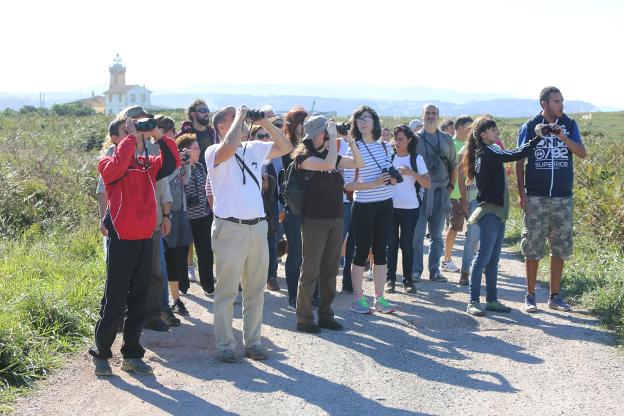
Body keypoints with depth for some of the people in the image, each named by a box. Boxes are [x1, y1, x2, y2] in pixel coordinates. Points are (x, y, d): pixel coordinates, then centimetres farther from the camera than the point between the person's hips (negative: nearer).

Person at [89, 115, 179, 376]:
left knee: (138, 301, 12)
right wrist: (131, 137, -18)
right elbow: (117, 166, -28)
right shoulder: (110, 165, -5)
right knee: (114, 301, 0)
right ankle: (100, 353, 15)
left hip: (145, 241, 6)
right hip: (121, 241, -6)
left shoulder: (148, 164, 11)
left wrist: (159, 135, -6)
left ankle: (132, 354, 22)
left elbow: (172, 162, -2)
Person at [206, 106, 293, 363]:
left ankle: (252, 341, 22)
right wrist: (239, 117, -14)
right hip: (230, 228, -6)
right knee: (227, 291, 1)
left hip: (258, 226, 6)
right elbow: (230, 146, -28)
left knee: (255, 291, 12)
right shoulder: (215, 152, -6)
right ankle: (224, 345, 9)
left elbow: (286, 148, 15)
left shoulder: (255, 148, 12)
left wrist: (266, 124, 4)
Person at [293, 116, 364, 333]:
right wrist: (333, 138, -15)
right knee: (310, 272, -1)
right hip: (314, 220, -7)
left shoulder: (330, 153, 12)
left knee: (330, 271, 12)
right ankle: (304, 319, 8)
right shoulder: (304, 156, -8)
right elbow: (328, 164, -24)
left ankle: (325, 315, 21)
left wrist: (349, 139, 2)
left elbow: (359, 163, 10)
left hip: (336, 219, 7)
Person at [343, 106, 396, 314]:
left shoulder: (384, 146, 7)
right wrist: (373, 184, -21)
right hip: (363, 206, -5)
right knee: (361, 252, 3)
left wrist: (393, 179, -4)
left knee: (380, 251, 11)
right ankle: (358, 299, 15)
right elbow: (348, 184, -12)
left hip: (385, 205, 5)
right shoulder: (354, 148, -9)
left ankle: (379, 298, 20)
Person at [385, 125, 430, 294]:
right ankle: (390, 279, 8)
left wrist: (411, 173, -17)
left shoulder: (417, 159, 2)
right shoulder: (389, 158, 7)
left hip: (410, 207, -1)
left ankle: (408, 280, 9)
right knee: (391, 243, 3)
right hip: (390, 206, 1)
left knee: (407, 244, 2)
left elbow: (427, 184, -4)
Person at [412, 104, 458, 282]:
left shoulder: (447, 139, 11)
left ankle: (434, 270, 14)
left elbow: (453, 165, 17)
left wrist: (450, 186, 9)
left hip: (440, 193, 3)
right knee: (417, 234, -5)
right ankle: (416, 270, 3)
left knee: (437, 236, 7)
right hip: (420, 192, -3)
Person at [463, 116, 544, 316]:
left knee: (493, 260, 12)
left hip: (497, 212, 10)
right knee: (483, 259, -6)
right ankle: (473, 301, -2)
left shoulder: (488, 152, 15)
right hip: (490, 212, -10)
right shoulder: (487, 153, -15)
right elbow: (516, 155, -22)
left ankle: (492, 300, 17)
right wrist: (537, 137, -19)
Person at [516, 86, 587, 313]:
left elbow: (582, 153, -5)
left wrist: (563, 137, -21)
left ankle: (555, 296, 18)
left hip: (563, 198, 3)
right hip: (536, 198, -3)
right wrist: (521, 193, -6)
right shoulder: (529, 127, -1)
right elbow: (519, 162, 2)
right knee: (532, 248, 0)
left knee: (560, 248, 7)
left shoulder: (569, 125, 6)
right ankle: (530, 296, 11)